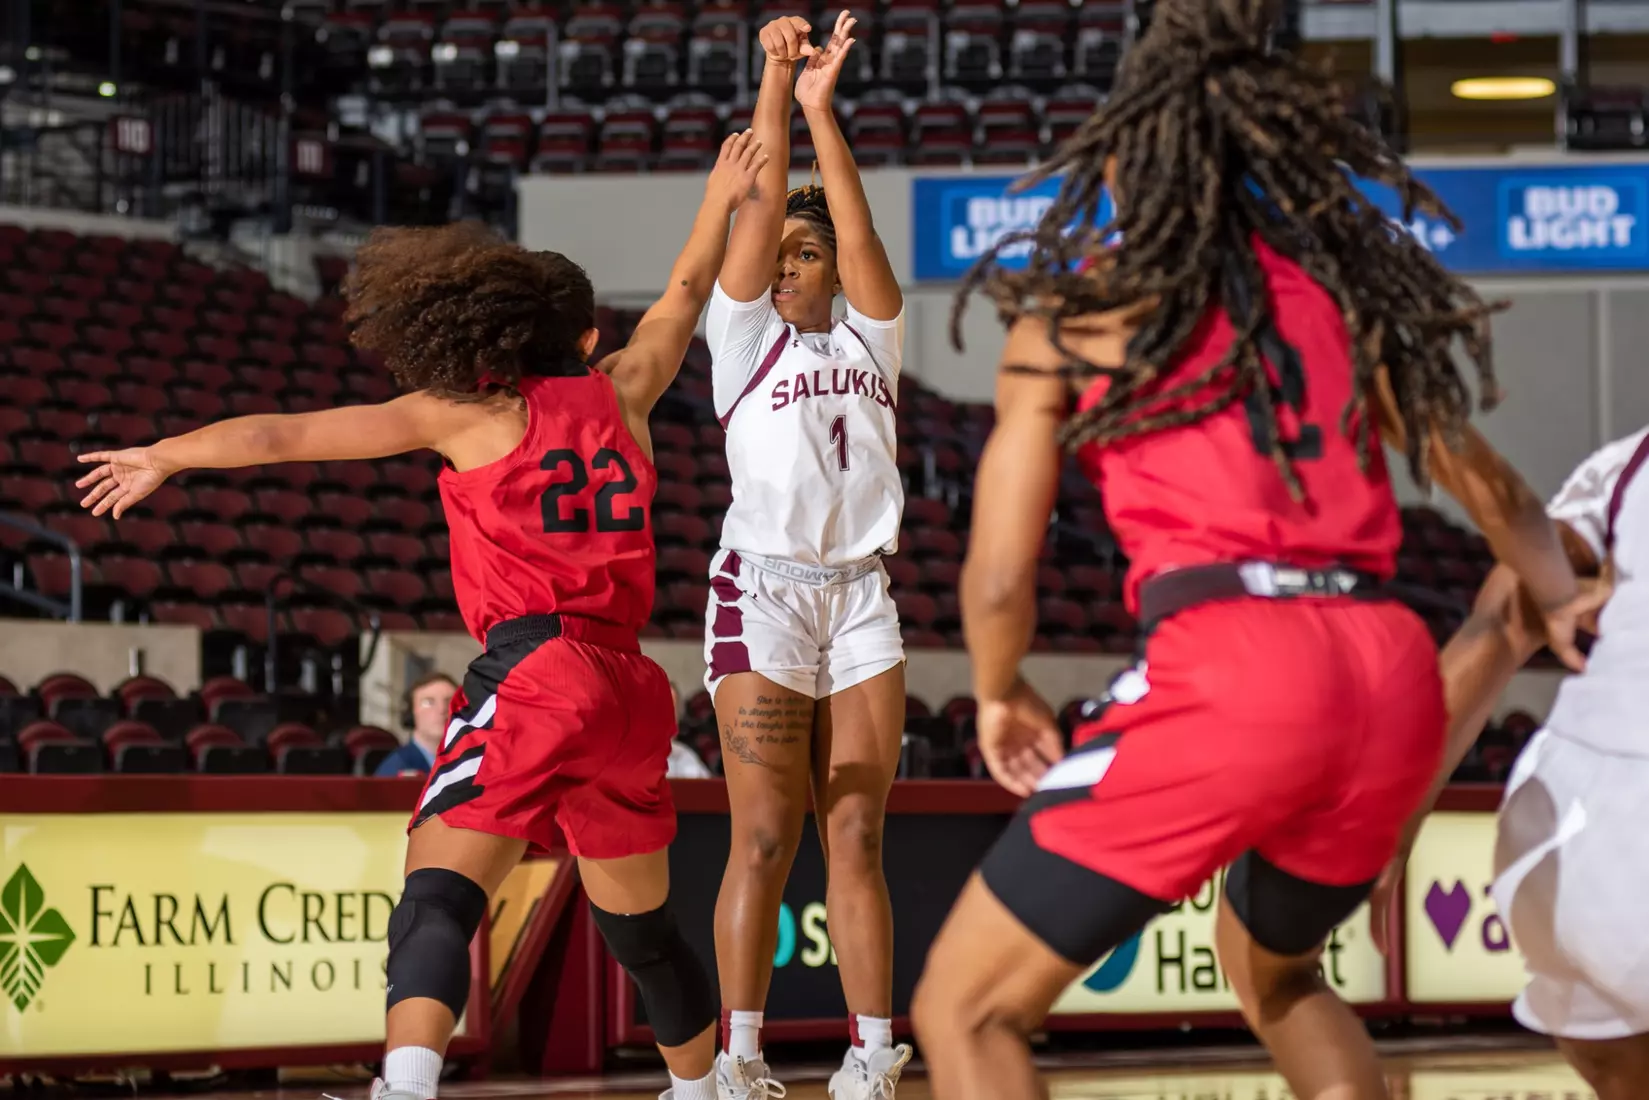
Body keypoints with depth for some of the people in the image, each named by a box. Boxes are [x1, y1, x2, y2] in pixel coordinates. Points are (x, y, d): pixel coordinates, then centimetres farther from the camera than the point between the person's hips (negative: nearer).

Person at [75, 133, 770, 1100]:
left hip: (530, 676, -5)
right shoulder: (618, 394, 15)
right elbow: (683, 300, 34)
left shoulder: (470, 415, 5)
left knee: (438, 901, -19)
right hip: (629, 690, 6)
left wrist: (164, 457, 16)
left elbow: (285, 435, 5)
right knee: (640, 927, 22)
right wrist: (723, 200, 49)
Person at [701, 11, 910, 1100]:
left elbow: (859, 233, -3)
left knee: (856, 838, 2)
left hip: (862, 600, 3)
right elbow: (757, 210, -5)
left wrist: (824, 107, -11)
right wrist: (775, 84, -12)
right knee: (765, 839, -9)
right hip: (764, 592, -3)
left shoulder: (871, 337, 12)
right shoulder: (745, 335, 6)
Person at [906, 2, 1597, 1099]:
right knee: (1272, 967, 35)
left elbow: (1001, 577, 5)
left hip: (1227, 675, -6)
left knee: (965, 1009, 5)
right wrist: (1570, 606, 41)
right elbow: (1489, 485, 26)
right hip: (1395, 678, 6)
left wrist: (1002, 697, 24)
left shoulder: (1076, 308, 8)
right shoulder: (1340, 277, 20)